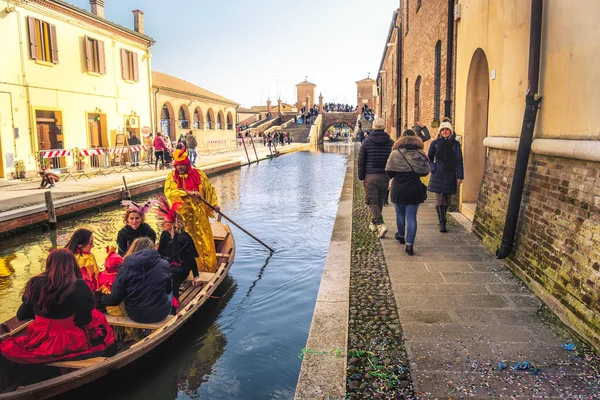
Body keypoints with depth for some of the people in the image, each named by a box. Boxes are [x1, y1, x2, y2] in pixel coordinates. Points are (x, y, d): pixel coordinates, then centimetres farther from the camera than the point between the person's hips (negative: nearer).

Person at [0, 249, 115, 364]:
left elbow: (21, 315, 6)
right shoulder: (79, 286, -16)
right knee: (98, 317, 23)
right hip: (70, 343, -3)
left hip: (38, 342, 3)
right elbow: (85, 319, -8)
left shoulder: (35, 283, -6)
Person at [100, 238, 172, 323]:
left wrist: (100, 298, 13)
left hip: (135, 315, 1)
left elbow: (115, 298, -7)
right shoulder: (163, 264, -10)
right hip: (160, 313, -1)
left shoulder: (125, 267, -11)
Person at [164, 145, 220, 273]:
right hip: (182, 214, -1)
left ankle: (207, 266, 15)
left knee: (203, 240, 5)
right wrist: (187, 193, -24)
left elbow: (209, 189, 11)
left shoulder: (199, 174, 2)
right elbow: (168, 191, -17)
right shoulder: (172, 176, -2)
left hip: (199, 214, 1)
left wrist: (214, 204, 2)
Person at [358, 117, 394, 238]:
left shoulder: (366, 142, -3)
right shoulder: (391, 143, 3)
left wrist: (361, 177, 5)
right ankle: (373, 223, 30)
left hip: (370, 177, -3)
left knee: (372, 202, -1)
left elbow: (361, 161, -1)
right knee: (379, 201, 16)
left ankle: (381, 225, -19)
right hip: (385, 177, 3)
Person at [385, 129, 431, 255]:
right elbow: (425, 172, 2)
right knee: (411, 216, 3)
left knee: (400, 214, 18)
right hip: (415, 189, 1)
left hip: (399, 189, -1)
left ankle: (401, 236, 38)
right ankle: (409, 243, -4)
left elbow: (388, 172, -7)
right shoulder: (421, 154, -2)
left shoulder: (395, 153, -7)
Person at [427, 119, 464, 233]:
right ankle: (442, 224, 3)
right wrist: (433, 169, -2)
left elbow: (459, 161, 2)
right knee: (439, 200, -3)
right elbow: (429, 159, 13)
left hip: (450, 175, 1)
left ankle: (442, 220, 30)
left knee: (447, 200, 9)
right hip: (438, 175, -1)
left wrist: (459, 177, -3)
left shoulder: (455, 144, 3)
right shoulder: (435, 143, 3)